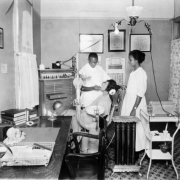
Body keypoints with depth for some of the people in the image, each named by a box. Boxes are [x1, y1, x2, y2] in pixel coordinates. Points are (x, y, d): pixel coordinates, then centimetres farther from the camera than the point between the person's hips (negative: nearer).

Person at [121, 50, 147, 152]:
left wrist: (134, 109, -21)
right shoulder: (133, 73, 11)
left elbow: (140, 94, -19)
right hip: (129, 104, 9)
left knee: (136, 128, 1)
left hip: (136, 106, -8)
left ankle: (137, 150, 14)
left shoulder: (141, 73, -16)